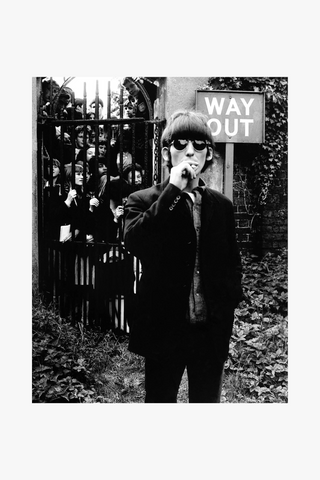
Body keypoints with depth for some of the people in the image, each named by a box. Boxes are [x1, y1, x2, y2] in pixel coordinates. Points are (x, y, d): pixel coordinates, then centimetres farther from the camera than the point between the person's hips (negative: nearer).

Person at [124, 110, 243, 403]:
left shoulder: (222, 206, 7)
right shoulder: (144, 201, -2)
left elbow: (232, 261, 14)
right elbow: (134, 242, -22)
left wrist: (229, 300, 1)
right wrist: (173, 190, -21)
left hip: (212, 331, 3)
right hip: (164, 328, -2)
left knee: (207, 400, 15)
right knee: (160, 399, 11)